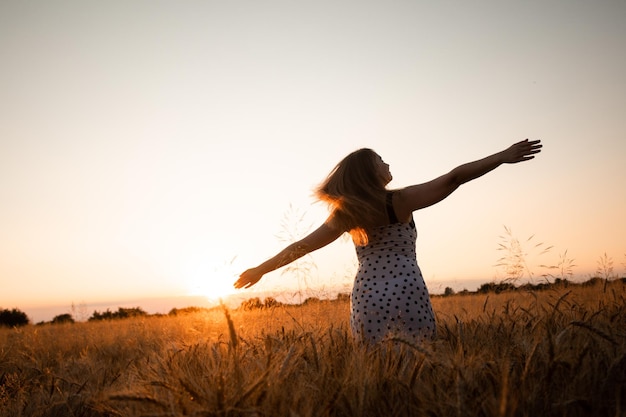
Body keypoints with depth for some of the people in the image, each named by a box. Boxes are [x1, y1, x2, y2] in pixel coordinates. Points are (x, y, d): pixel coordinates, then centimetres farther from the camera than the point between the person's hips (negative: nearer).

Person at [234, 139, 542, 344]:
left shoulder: (344, 214, 8)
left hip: (366, 299, 4)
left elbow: (301, 247, 12)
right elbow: (453, 178, -6)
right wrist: (502, 157, -4)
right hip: (407, 295, -3)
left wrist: (260, 269, 21)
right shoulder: (400, 201, -2)